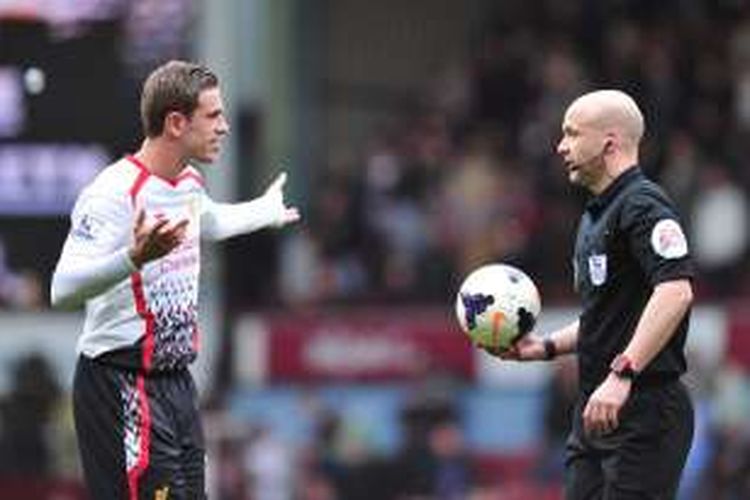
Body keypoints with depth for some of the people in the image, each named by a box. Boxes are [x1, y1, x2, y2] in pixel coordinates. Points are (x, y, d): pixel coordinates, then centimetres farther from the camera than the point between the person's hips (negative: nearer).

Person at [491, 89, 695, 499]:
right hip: (595, 414, 10)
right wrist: (547, 346, 16)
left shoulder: (642, 207, -13)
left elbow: (676, 291, -28)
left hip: (644, 415, -10)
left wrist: (622, 374, -33)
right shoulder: (594, 217, 19)